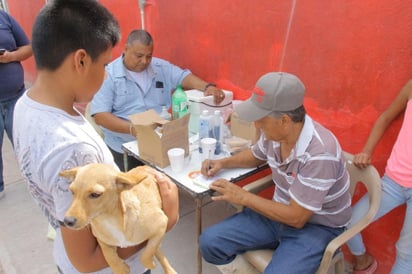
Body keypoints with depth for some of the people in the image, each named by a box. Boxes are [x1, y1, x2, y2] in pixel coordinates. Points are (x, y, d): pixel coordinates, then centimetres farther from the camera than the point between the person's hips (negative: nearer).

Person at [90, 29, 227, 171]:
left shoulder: (161, 68, 8)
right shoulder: (109, 74, -5)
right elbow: (100, 115, -11)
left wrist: (208, 87, -18)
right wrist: (132, 129, -23)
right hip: (124, 148, -3)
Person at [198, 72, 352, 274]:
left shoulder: (319, 154, -32)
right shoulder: (274, 133, -11)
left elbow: (296, 218, -25)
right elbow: (256, 156, 15)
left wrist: (243, 197, -19)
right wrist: (223, 162, -2)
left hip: (316, 227, -6)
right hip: (282, 211, 6)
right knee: (210, 242, -6)